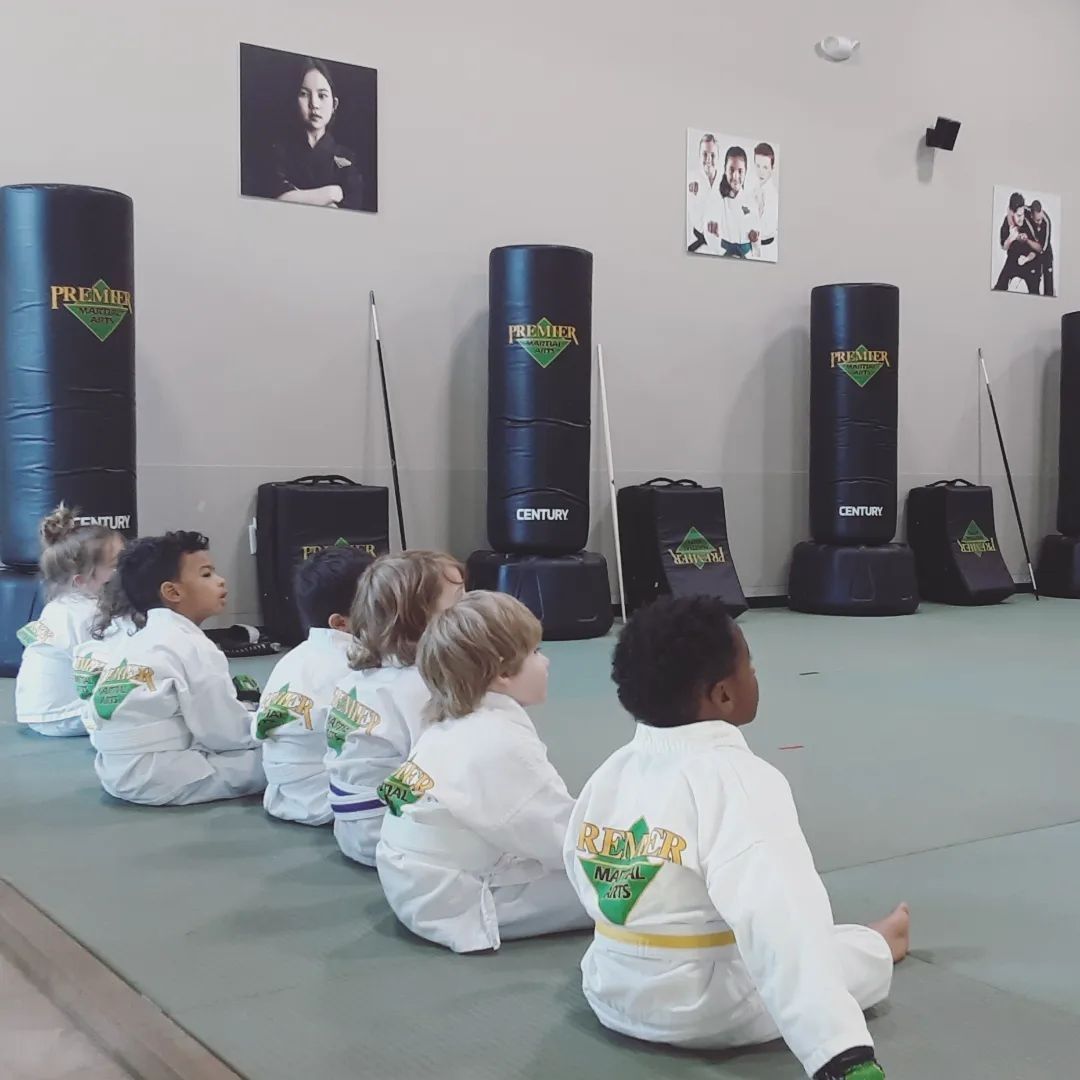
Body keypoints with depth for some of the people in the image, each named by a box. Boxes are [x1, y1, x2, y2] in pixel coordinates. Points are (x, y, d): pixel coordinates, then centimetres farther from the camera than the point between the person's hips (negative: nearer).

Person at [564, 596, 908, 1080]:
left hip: (611, 995, 6)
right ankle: (880, 944, 44)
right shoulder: (739, 781, -27)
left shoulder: (612, 772, -4)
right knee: (871, 953, 14)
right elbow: (783, 928, -37)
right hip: (711, 1012, -6)